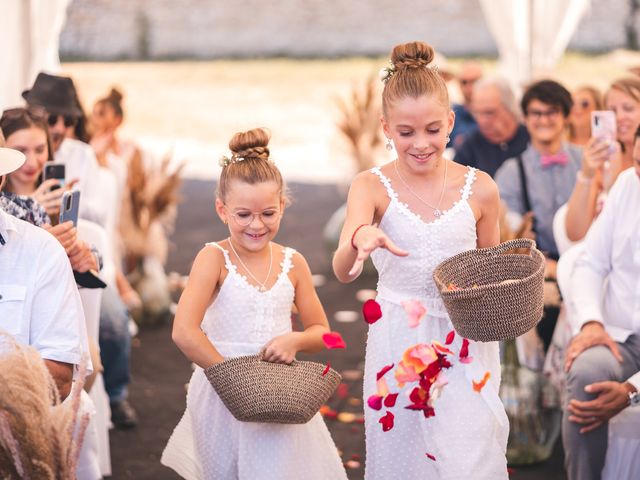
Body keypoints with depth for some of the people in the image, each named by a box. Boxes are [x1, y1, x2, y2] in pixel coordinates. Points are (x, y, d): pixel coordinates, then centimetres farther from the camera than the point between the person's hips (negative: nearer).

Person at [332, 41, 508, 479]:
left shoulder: (479, 189, -2)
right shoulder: (373, 187, -5)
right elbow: (343, 271, -20)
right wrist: (360, 238, -41)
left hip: (466, 348, 0)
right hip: (398, 343, 0)